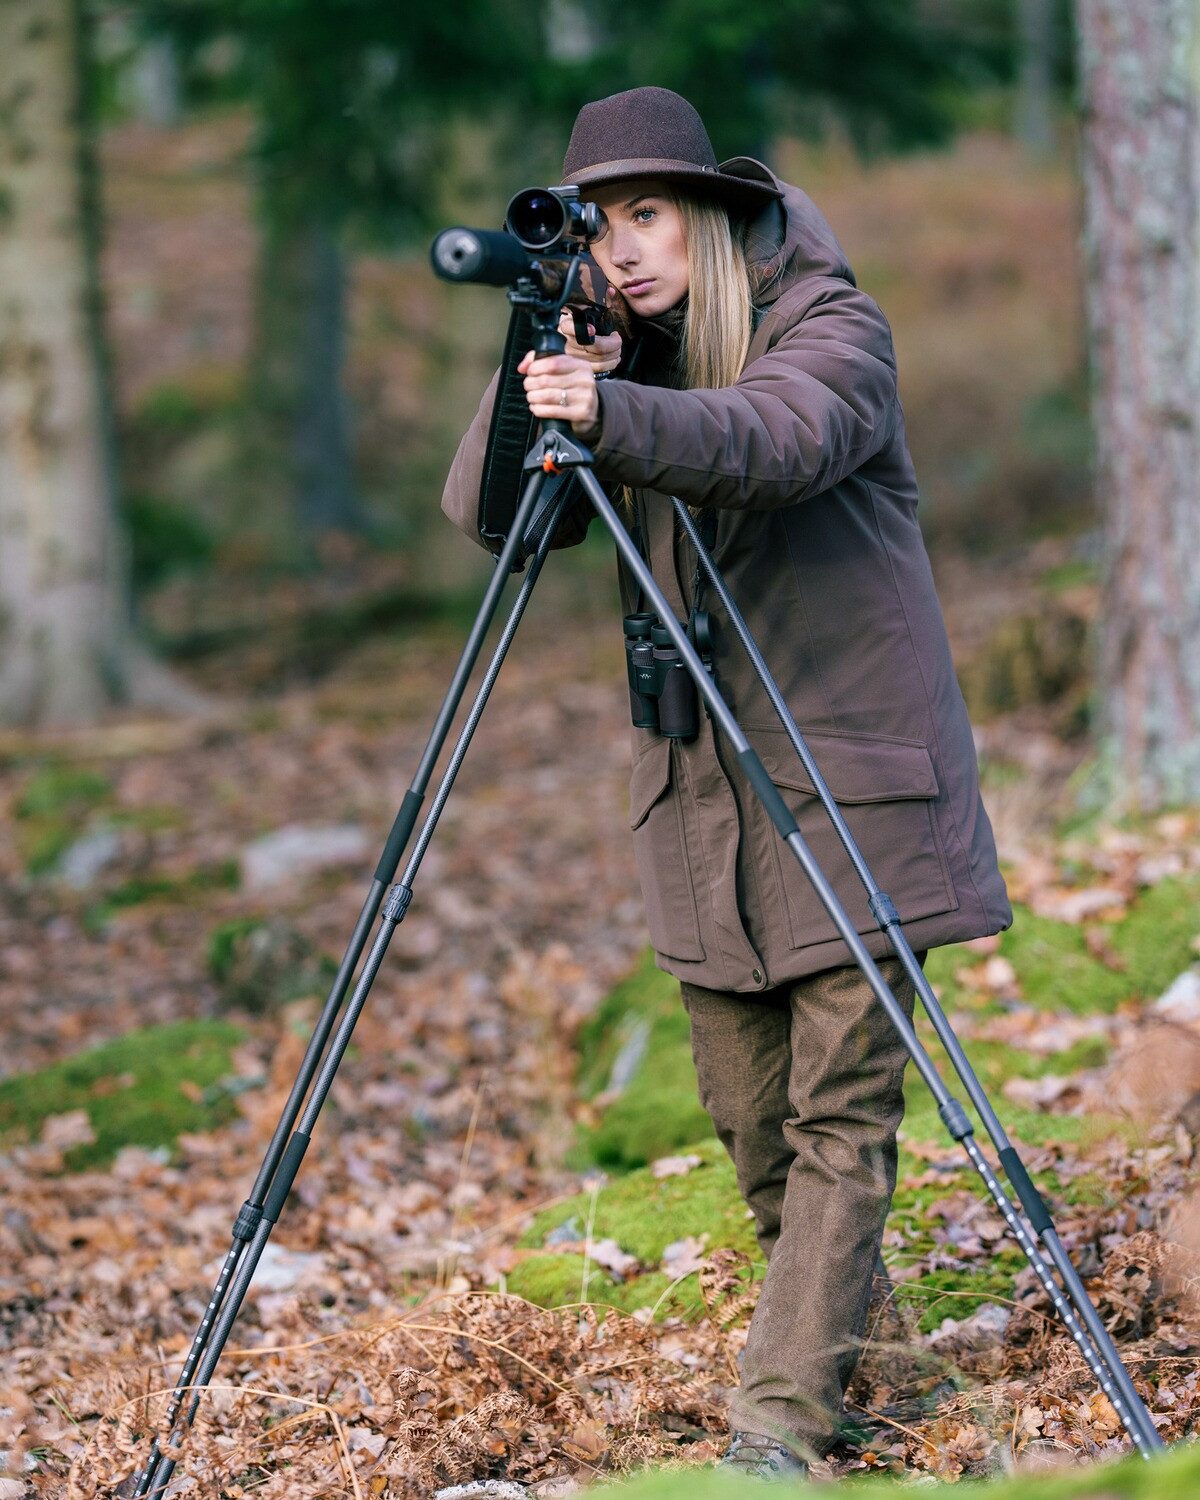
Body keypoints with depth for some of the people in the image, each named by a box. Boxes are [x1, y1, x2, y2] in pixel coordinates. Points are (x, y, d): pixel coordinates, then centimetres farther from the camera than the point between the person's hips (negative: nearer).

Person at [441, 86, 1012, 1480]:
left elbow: (775, 438, -31)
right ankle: (836, 1328, 32)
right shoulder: (621, 357, 7)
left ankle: (784, 1416, -6)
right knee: (750, 1118, 10)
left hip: (851, 782, -5)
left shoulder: (832, 327, -9)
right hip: (697, 792, 5)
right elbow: (481, 511, -4)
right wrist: (538, 383, -21)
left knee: (839, 1113, -7)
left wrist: (614, 415, -47)